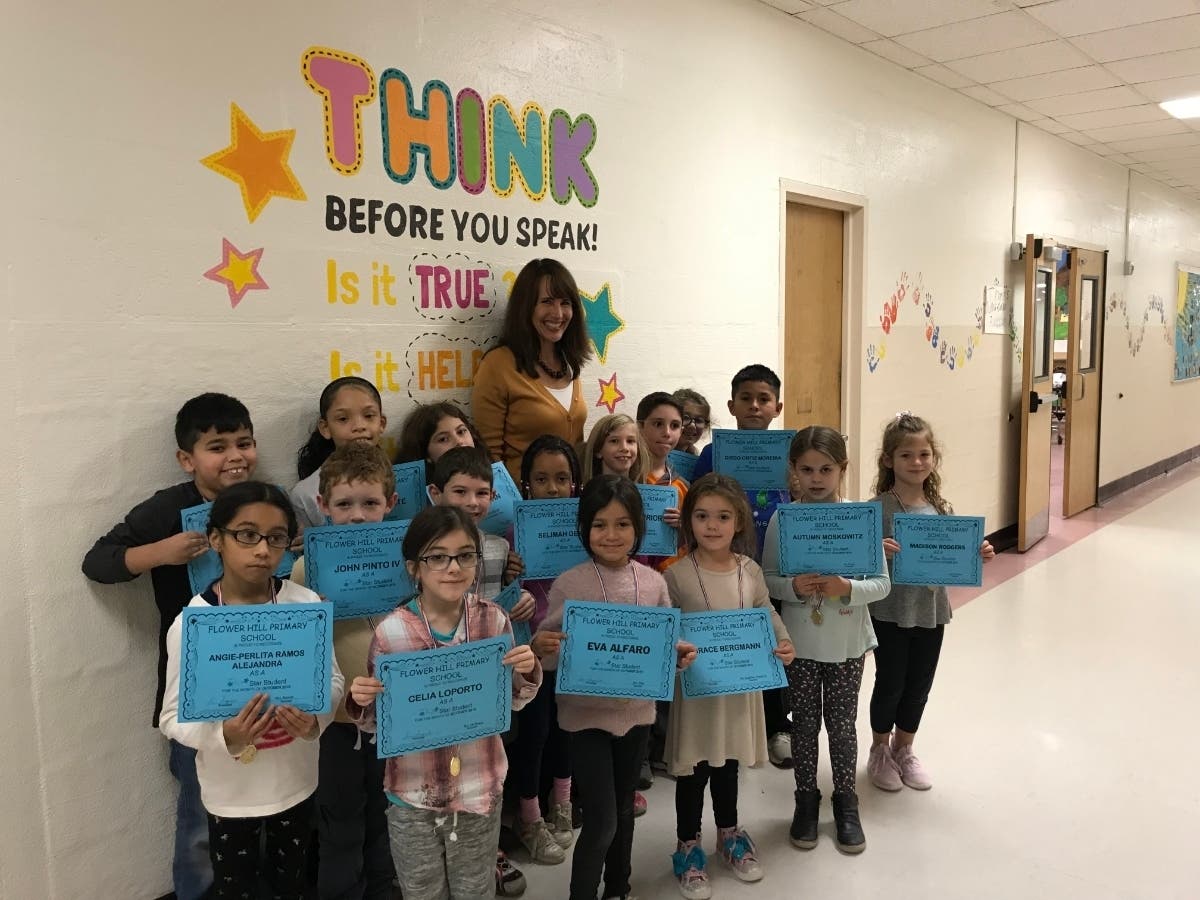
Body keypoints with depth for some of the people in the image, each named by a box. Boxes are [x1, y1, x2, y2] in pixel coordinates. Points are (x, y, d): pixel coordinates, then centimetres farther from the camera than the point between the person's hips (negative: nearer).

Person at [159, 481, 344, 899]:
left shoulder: (307, 605, -12)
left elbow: (332, 679, -2)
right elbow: (173, 718, -11)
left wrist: (316, 717, -22)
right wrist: (225, 736, -29)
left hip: (296, 781, 2)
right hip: (232, 791, -2)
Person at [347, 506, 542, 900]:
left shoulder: (493, 620, -10)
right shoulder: (391, 632, -16)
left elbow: (511, 703, 4)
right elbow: (378, 722, -3)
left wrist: (526, 674, -16)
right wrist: (362, 704, -24)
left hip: (480, 790, 2)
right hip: (413, 797, -1)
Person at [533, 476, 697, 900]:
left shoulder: (653, 582, -4)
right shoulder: (568, 585, -14)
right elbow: (553, 654, -10)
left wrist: (680, 653, -15)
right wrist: (539, 649, -32)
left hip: (636, 709, 4)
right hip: (587, 713, -4)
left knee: (624, 810, 21)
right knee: (601, 822, -4)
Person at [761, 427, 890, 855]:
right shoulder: (782, 519, -7)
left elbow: (882, 583, -6)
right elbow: (766, 578, -4)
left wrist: (848, 589, -24)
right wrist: (793, 587, -23)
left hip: (847, 643, 0)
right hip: (799, 643, 0)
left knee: (842, 724, 13)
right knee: (804, 724, 13)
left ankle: (845, 801, 33)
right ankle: (806, 800, 32)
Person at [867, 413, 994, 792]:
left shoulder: (941, 508, 0)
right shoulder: (879, 508, -15)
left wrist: (978, 555, -11)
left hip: (931, 611, 5)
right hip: (890, 613, -4)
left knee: (919, 686, 17)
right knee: (890, 684, 10)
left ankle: (904, 750, 39)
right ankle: (879, 753, 33)